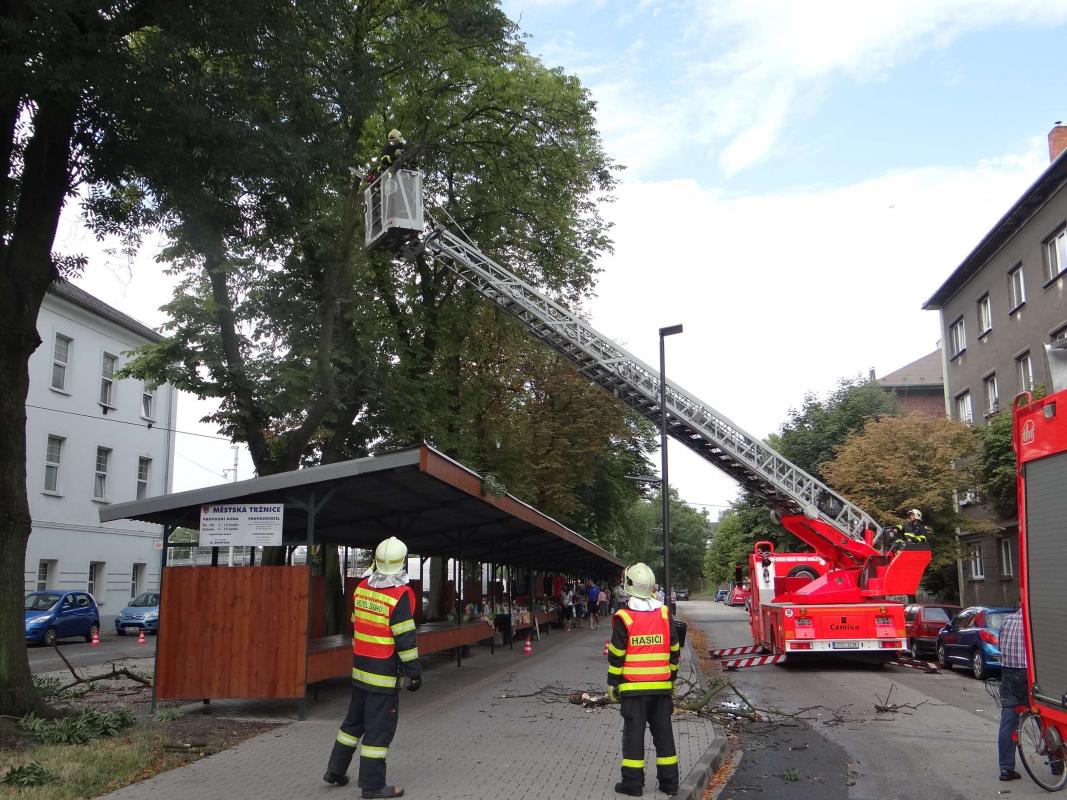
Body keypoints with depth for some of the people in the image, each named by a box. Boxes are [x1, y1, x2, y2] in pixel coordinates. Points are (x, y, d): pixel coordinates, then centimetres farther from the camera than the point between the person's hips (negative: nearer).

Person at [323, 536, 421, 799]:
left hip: (360, 666, 7)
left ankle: (335, 770, 29)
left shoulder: (362, 588, 4)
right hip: (384, 672, -7)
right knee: (379, 727, 1)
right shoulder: (400, 595, -17)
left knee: (354, 719, 21)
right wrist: (414, 671, -10)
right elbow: (405, 639, -17)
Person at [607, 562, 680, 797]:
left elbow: (616, 655, -8)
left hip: (633, 688, -4)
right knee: (663, 733, 10)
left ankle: (633, 783, 4)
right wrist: (672, 679, 19)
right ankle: (669, 782, 15)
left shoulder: (623, 618, -9)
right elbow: (674, 652, 9)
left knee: (633, 733, 2)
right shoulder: (665, 615, 3)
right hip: (662, 687, 4)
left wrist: (612, 683, 2)